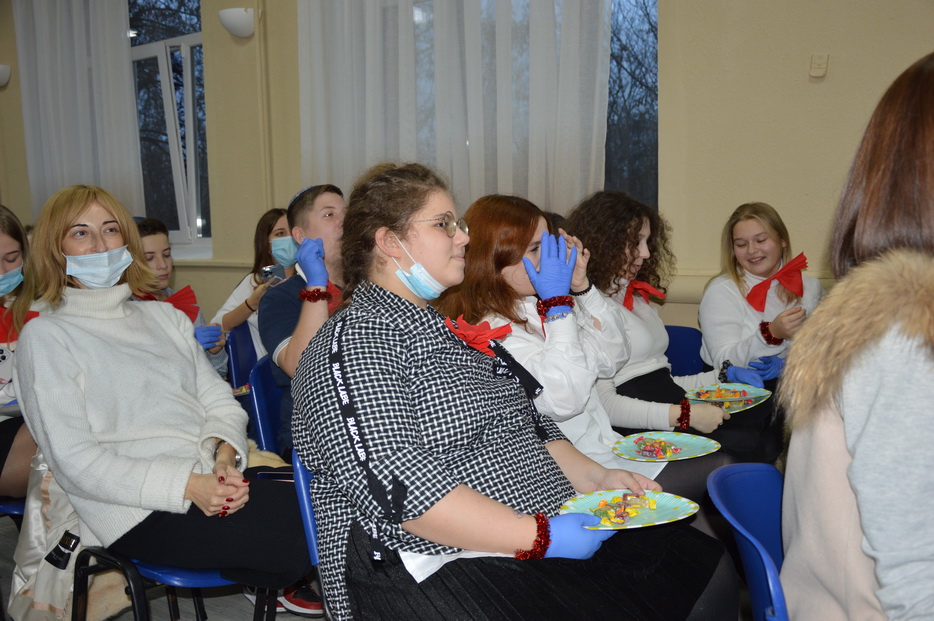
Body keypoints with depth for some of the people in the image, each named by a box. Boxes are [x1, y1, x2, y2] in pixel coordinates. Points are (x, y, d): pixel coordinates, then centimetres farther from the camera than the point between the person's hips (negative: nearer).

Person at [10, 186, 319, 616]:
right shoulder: (46, 336, 0)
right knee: (298, 534, -23)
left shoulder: (165, 316, 19)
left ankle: (270, 577, 7)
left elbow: (219, 401, 13)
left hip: (213, 476, 6)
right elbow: (74, 460, -9)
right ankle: (278, 580, 6)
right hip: (138, 507, -6)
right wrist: (188, 485, -19)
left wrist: (224, 455, -10)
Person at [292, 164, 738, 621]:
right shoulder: (353, 342, -11)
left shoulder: (453, 329, 18)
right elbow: (399, 488, -21)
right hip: (443, 569, -8)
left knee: (709, 571, -2)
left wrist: (597, 478, 7)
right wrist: (541, 537, -21)